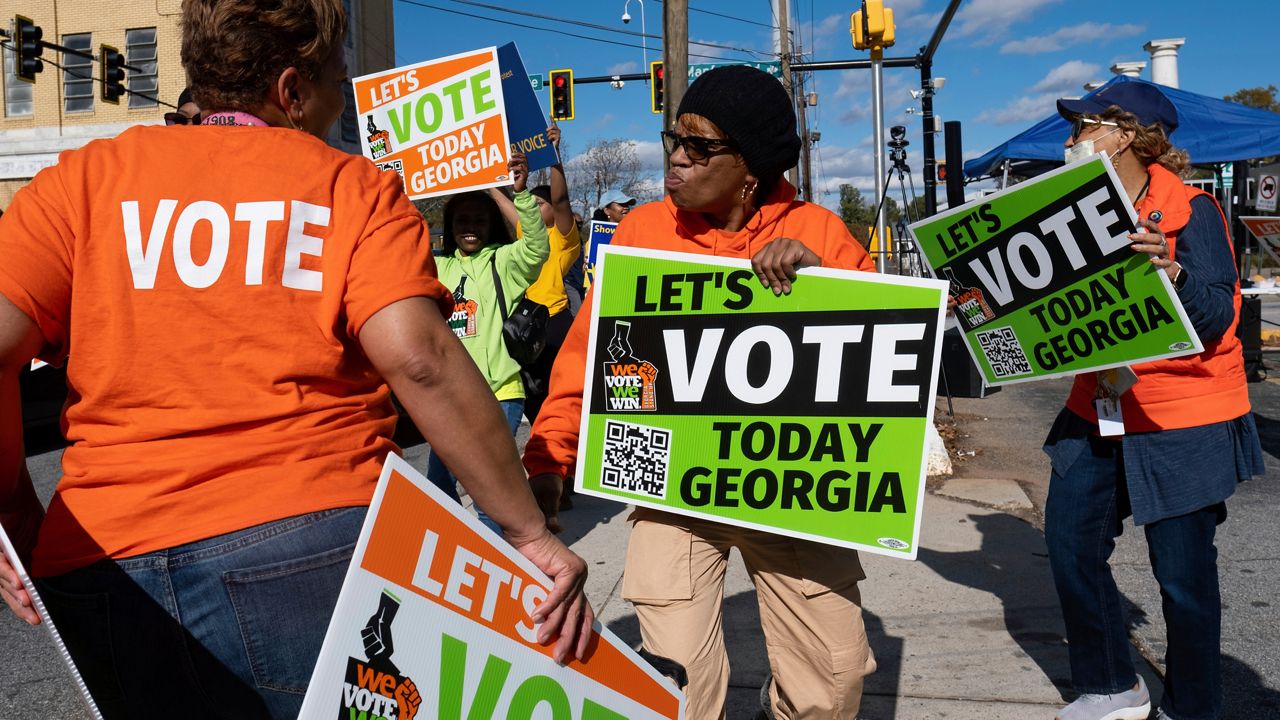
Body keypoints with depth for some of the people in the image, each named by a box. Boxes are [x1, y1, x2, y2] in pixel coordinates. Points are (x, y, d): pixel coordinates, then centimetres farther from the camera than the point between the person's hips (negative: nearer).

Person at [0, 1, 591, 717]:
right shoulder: (355, 189, 3)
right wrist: (532, 535, -9)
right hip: (311, 548, -3)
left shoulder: (81, 179, 11)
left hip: (101, 571, 4)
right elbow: (418, 357, -13)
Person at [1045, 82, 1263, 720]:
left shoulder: (1190, 210, -11)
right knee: (1070, 543, 5)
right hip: (1097, 410, 6)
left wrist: (1171, 270, -36)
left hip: (1185, 416, -6)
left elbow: (1217, 319, -19)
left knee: (1183, 572, 1)